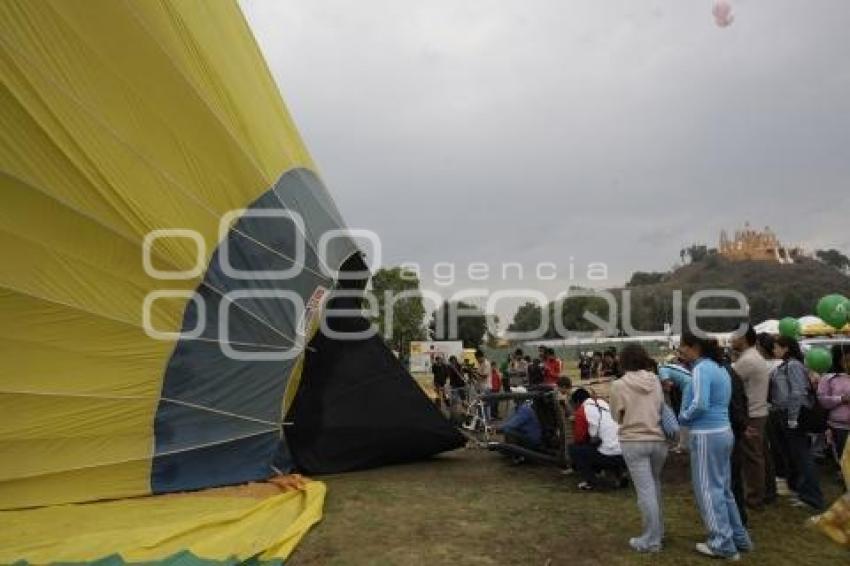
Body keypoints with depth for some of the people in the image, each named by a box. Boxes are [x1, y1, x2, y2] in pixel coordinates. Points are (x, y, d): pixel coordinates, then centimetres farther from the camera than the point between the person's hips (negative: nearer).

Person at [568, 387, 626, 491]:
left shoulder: (582, 411, -1)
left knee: (572, 448, 10)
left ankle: (589, 481, 4)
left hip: (607, 457, -7)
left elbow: (578, 439, 2)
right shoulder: (604, 404, 18)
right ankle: (620, 474, 19)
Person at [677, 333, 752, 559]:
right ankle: (739, 538, 29)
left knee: (708, 490, 3)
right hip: (723, 432, 9)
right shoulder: (719, 368, 12)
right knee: (722, 488, 19)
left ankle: (723, 544, 12)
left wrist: (683, 416, -9)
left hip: (707, 436, -9)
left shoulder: (701, 368, -17)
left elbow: (700, 404, -26)